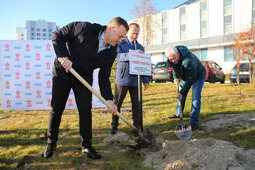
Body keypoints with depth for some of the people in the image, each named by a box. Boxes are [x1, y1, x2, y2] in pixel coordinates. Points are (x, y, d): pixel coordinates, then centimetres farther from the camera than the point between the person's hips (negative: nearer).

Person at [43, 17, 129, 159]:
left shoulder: (111, 53, -10)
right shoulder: (85, 28, -24)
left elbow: (104, 77, -6)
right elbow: (57, 36, -15)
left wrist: (109, 99, -17)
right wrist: (63, 56, -29)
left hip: (84, 78, 3)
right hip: (62, 74, -3)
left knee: (86, 111, -2)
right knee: (56, 110, 3)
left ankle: (87, 145, 13)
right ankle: (51, 144, 22)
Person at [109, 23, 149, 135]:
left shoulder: (140, 47, 18)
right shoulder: (120, 43, 4)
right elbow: (118, 56, -16)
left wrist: (145, 80, 9)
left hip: (136, 80, 3)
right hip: (122, 79, -3)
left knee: (136, 105, 4)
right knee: (117, 104, 3)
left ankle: (137, 127, 14)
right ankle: (114, 126, 15)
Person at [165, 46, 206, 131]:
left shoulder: (188, 60, -41)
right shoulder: (171, 58, -17)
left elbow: (191, 79, -34)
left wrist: (182, 92, -30)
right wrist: (175, 77, -2)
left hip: (198, 75, -7)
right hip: (185, 76, 7)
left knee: (196, 97, -18)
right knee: (180, 95, 12)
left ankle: (194, 122, -16)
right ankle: (178, 114, 32)